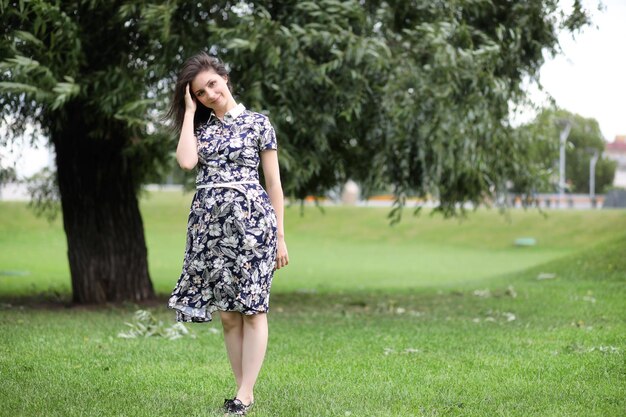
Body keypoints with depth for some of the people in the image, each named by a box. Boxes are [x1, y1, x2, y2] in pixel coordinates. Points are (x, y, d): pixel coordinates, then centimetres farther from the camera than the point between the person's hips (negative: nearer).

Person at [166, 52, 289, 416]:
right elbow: (186, 161, -8)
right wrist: (189, 111, 1)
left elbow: (274, 183, 3)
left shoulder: (258, 123, 3)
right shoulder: (200, 126, 13)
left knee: (252, 309, -3)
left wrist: (280, 236, 0)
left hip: (250, 219, -4)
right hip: (211, 223, 4)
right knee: (227, 312, 5)